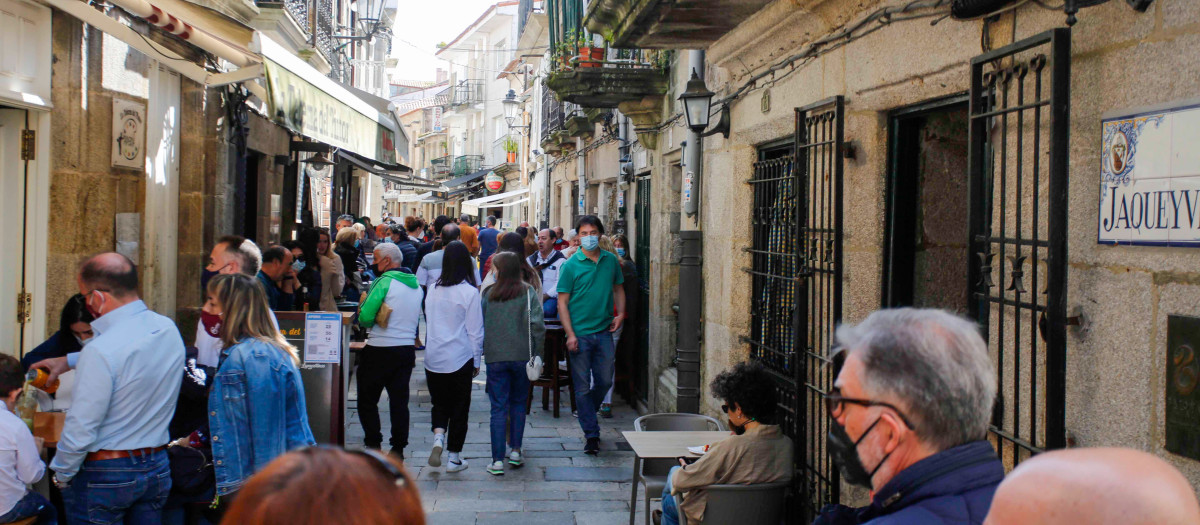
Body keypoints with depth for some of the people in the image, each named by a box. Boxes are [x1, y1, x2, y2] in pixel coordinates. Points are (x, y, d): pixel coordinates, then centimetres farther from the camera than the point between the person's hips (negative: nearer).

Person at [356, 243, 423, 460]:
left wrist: (362, 317, 4)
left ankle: (373, 444, 5)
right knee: (400, 400, 10)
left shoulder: (384, 281, -12)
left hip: (380, 350, -6)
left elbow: (365, 317, -17)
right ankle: (398, 448, 10)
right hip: (407, 349, 6)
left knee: (367, 400, 6)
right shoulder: (416, 285, 10)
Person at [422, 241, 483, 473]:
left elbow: (428, 321, 10)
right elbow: (475, 331, -7)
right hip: (460, 358, -3)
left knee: (440, 403, 19)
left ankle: (438, 438, -5)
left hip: (433, 358, 3)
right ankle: (454, 458, 12)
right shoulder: (469, 292, -12)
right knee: (459, 408, 9)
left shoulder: (433, 289, 0)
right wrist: (476, 360, 3)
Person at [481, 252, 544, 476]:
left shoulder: (488, 294, -2)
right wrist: (536, 353, 0)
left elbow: (479, 324, 2)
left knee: (498, 407, 3)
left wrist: (481, 351, 14)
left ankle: (497, 460, -1)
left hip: (495, 357, 0)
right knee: (518, 403, 17)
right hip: (522, 356, 0)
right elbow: (536, 324, -9)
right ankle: (515, 451, 17)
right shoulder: (528, 292, -3)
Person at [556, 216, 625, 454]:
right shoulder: (571, 265, -5)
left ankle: (587, 414, 36)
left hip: (604, 332, 3)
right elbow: (563, 302, -5)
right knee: (583, 386, 2)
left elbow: (618, 289, 19)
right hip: (580, 334, -3)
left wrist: (620, 313, 2)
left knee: (605, 381, 10)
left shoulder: (611, 260, 6)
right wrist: (570, 334, -13)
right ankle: (592, 434, 9)